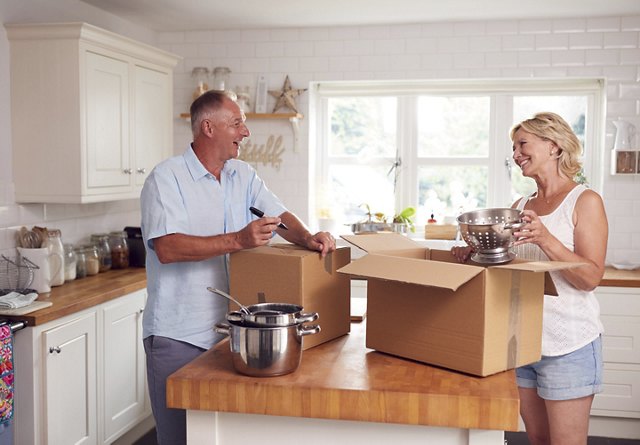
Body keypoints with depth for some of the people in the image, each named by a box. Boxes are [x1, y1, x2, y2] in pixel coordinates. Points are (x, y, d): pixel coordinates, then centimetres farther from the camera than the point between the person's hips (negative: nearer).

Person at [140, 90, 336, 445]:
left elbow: (279, 215, 8)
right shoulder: (166, 178, -11)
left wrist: (307, 238, -14)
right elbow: (167, 248, -23)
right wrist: (237, 240, -29)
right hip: (177, 336, -6)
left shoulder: (243, 176, 10)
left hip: (229, 330, 6)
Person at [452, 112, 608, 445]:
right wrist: (474, 255, -6)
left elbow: (591, 277, -16)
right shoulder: (521, 206, 10)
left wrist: (545, 239, -28)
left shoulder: (585, 201, -8)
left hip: (568, 345, -6)